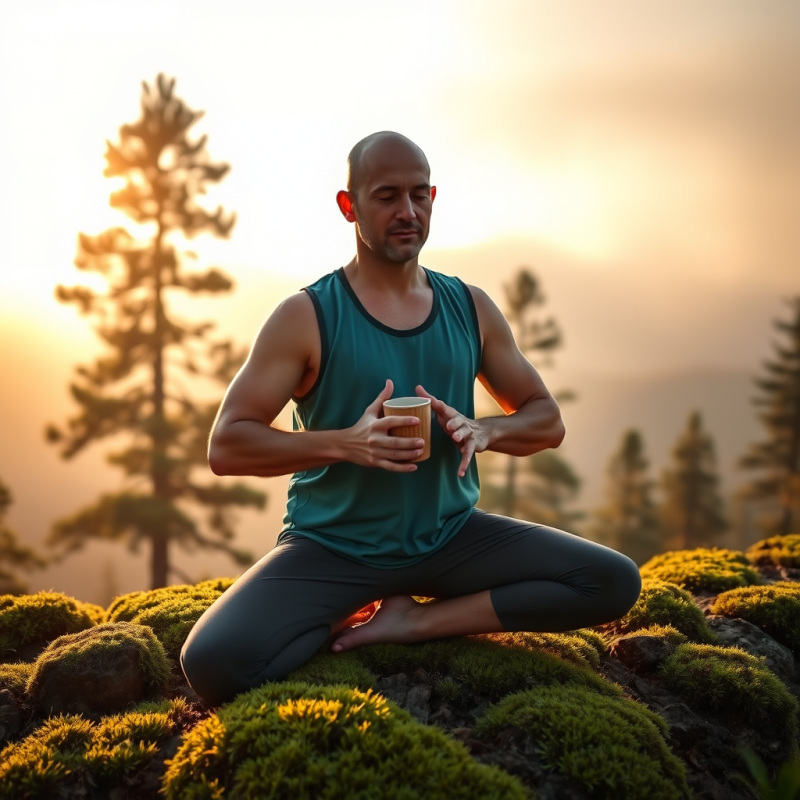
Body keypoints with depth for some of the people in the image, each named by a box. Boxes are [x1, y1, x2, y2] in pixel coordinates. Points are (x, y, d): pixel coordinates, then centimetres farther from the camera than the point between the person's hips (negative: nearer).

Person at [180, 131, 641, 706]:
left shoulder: (471, 308, 6)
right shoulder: (307, 317, -6)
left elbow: (547, 421, 12)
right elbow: (226, 447, -10)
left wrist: (484, 432, -12)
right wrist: (344, 443, -24)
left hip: (450, 536, 4)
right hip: (332, 548, -4)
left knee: (616, 583, -14)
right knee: (213, 663, -30)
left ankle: (415, 621, -6)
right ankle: (348, 614, 1)